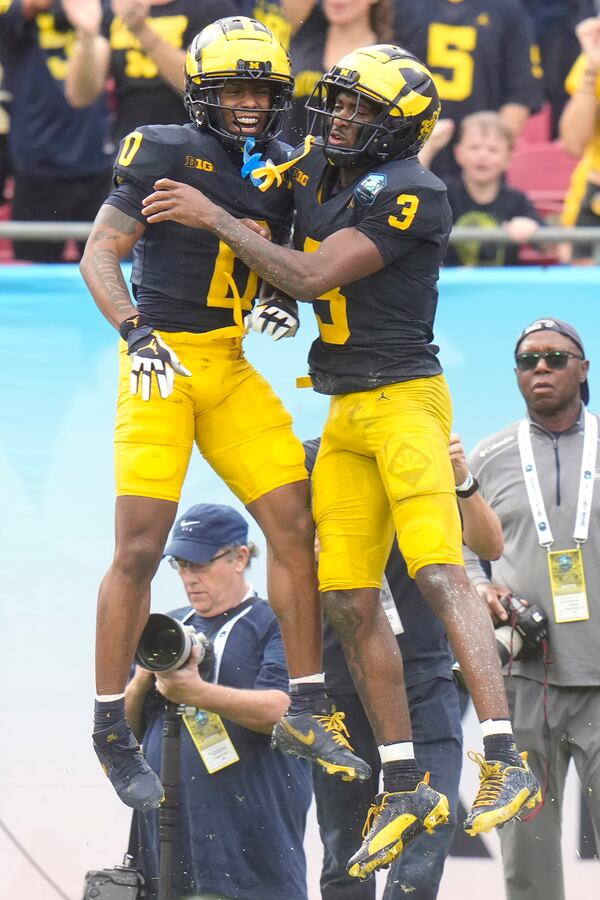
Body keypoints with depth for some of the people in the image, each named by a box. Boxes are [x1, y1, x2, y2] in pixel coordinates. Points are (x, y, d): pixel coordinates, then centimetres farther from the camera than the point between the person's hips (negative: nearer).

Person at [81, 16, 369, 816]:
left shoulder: (279, 174, 11)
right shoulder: (166, 153, -8)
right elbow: (100, 254, -12)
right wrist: (135, 334, -25)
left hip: (231, 370, 6)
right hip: (163, 363, -6)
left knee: (294, 525, 0)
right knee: (139, 549, -7)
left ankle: (309, 708, 9)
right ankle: (111, 729, 2)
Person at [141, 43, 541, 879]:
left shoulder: (411, 192, -13)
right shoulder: (319, 171, 11)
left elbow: (315, 277, -17)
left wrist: (213, 217, -12)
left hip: (404, 398, -8)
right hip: (345, 415, 8)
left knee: (438, 571, -20)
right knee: (349, 599, 4)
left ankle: (507, 765, -27)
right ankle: (406, 789, 10)